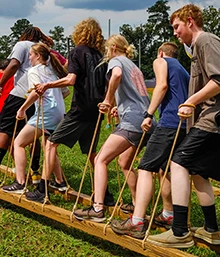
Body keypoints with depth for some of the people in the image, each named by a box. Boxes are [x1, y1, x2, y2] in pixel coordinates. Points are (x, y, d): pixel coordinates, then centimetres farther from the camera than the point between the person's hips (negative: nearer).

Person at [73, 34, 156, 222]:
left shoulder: (116, 60, 2)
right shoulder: (134, 67, 28)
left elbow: (117, 74, -24)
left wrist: (108, 101, -15)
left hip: (132, 122, -9)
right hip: (145, 121, 9)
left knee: (101, 160, -9)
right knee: (124, 163, 22)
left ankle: (98, 209, -17)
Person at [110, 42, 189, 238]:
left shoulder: (160, 61, 10)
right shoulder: (183, 70, 32)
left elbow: (162, 85, -9)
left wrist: (149, 115, -12)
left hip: (169, 122, -8)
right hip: (185, 124, 8)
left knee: (146, 168, -11)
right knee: (165, 168, 20)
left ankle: (137, 222, -21)